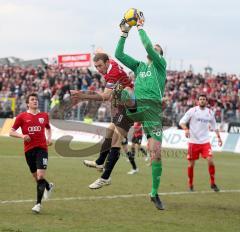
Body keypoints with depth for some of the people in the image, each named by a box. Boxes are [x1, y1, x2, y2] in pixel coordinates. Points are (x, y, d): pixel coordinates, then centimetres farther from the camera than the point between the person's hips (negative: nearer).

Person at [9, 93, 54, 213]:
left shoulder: (44, 116, 9)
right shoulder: (22, 116, 3)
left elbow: (48, 128, 29)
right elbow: (11, 132, 4)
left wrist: (49, 138, 10)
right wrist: (22, 136, -14)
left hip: (41, 148, -1)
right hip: (29, 149, 1)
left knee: (41, 175, -14)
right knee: (36, 176, 11)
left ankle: (38, 203, -10)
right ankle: (48, 186, 44)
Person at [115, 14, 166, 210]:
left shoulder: (161, 64, 9)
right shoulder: (139, 66, 22)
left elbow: (148, 46, -7)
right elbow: (119, 55, 18)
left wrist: (140, 27, 2)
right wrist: (124, 33, 12)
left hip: (153, 109, -4)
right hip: (135, 106, 4)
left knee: (156, 153, -7)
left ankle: (155, 193, 2)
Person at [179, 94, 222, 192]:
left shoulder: (210, 112, 8)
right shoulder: (192, 111, -3)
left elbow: (214, 126, 19)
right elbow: (182, 122, -6)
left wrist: (218, 137, 10)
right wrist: (186, 129, -24)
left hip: (205, 142, 2)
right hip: (193, 142, -2)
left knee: (210, 160, -14)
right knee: (191, 164, 2)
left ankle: (212, 183, 0)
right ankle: (190, 185, 19)